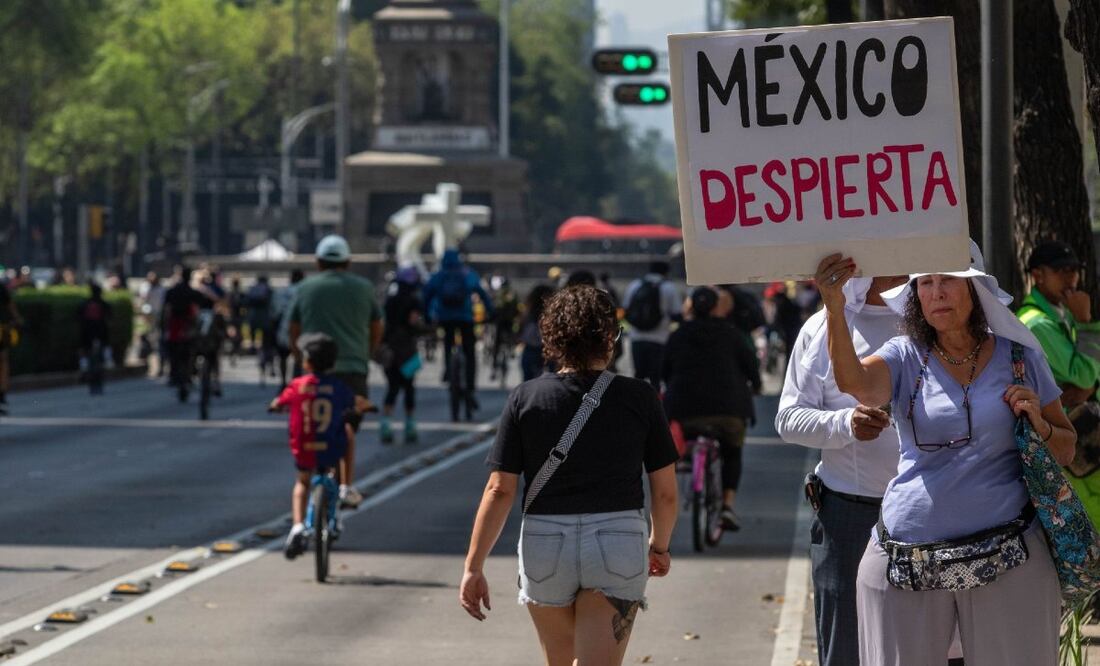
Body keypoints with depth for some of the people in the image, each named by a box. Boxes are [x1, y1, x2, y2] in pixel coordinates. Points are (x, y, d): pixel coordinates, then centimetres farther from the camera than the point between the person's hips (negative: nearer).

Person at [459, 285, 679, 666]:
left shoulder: (525, 399, -2)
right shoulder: (640, 399, -2)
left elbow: (499, 491, -6)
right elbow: (665, 493, 3)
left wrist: (473, 567, -2)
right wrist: (659, 545, 21)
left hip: (545, 546, 2)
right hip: (619, 545, -2)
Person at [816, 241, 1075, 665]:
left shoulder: (1020, 356, 6)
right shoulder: (905, 358, 3)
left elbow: (1066, 450, 14)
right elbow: (856, 383, -21)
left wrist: (1039, 424, -8)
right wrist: (835, 309, -37)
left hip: (1007, 559, 0)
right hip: (906, 561, 0)